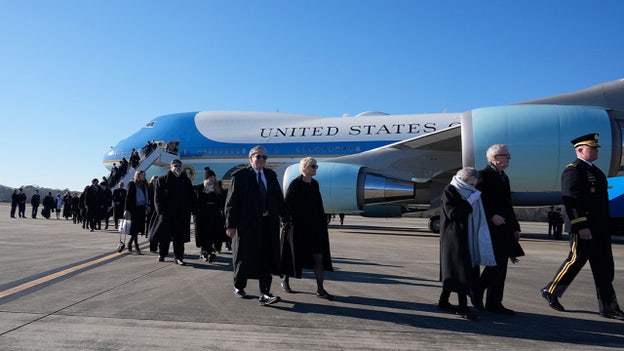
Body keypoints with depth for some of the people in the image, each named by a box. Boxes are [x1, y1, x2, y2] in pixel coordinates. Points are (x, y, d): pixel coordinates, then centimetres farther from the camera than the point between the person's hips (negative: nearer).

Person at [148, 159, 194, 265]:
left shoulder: (186, 181, 11)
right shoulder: (162, 180, 2)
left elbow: (190, 198, 11)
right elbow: (157, 198, -2)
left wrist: (188, 211, 0)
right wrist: (161, 212, -11)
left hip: (181, 215, 2)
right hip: (166, 215, -2)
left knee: (179, 237, 0)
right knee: (164, 236, 7)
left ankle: (178, 257, 5)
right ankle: (162, 254, 25)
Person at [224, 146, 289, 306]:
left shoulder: (271, 175, 11)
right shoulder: (240, 176, -3)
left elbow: (279, 199, 13)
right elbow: (231, 202, -6)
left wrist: (285, 217, 7)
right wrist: (230, 224, -11)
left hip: (268, 225, 4)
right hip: (247, 224, -4)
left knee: (267, 259, 1)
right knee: (244, 257, 10)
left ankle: (265, 294, 5)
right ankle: (239, 286, 32)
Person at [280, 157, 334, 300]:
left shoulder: (314, 184, 9)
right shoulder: (295, 184, -10)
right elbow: (287, 204, -11)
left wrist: (323, 221, 11)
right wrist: (287, 222, -15)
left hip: (314, 226, 6)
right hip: (298, 226, -6)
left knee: (319, 256, -1)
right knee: (294, 254, 8)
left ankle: (320, 289, 2)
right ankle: (285, 281, 30)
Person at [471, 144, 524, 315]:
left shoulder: (504, 177, 18)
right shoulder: (484, 175, -10)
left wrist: (515, 227, 18)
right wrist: (492, 216, -24)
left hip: (504, 229, 9)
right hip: (490, 229, -9)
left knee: (500, 266, 9)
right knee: (496, 264, -11)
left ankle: (494, 303, 16)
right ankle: (476, 290, 8)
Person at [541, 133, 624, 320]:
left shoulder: (595, 170, 17)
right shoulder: (573, 170, -13)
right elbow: (571, 200, -21)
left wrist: (605, 226, 20)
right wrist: (581, 226, -24)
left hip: (600, 229, 9)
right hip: (584, 229, -9)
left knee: (604, 268, 9)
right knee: (576, 261, 0)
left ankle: (608, 307, 15)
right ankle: (550, 291, 16)